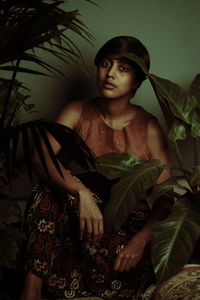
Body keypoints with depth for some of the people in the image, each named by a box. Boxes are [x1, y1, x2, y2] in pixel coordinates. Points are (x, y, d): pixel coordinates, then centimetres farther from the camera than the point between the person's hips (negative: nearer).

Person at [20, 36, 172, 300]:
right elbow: (41, 158, -16)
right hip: (76, 218, 2)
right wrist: (82, 193, -34)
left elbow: (167, 196, -7)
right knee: (53, 186, -28)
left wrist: (142, 239, -25)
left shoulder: (148, 127, -4)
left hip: (129, 227, -1)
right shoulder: (77, 113, 1)